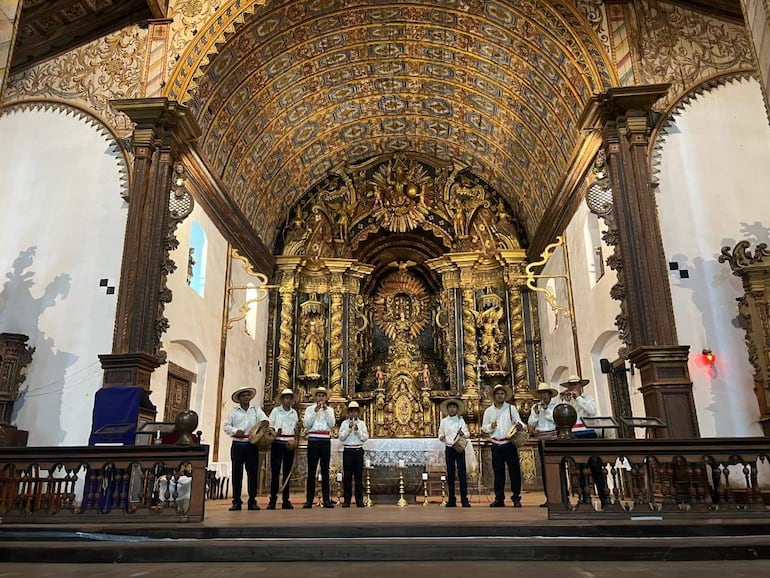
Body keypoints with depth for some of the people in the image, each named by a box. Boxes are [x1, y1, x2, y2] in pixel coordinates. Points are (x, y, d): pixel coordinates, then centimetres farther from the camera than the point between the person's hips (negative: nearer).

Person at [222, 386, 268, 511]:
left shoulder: (256, 410, 11)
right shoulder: (234, 411, 8)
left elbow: (265, 420, 0)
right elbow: (226, 426, 4)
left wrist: (264, 422, -24)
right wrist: (235, 431, -13)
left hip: (252, 445, 1)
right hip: (238, 445, -1)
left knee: (253, 472, 1)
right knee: (237, 472, 0)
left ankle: (252, 501, 9)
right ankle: (236, 501, 8)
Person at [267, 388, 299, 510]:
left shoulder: (294, 412, 12)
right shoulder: (276, 411, 2)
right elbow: (269, 426, -3)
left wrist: (297, 426, -5)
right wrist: (275, 431, -21)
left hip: (290, 444, 4)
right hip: (277, 443, -4)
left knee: (287, 472, 6)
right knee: (275, 472, -6)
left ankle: (286, 501, 10)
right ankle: (272, 500, -1)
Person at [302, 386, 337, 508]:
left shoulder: (330, 410, 13)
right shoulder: (310, 408, 9)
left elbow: (332, 424, -3)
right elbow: (306, 424, -4)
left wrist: (325, 410, -10)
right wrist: (315, 411, -12)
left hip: (325, 441, 1)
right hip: (313, 440, -1)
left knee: (325, 470, 3)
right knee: (311, 470, -2)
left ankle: (326, 499, 5)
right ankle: (309, 499, 2)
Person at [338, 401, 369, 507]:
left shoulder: (361, 423, 9)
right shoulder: (345, 423, 6)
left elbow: (365, 437, 1)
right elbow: (341, 437, -3)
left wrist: (357, 430, -13)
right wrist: (349, 429, -14)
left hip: (358, 451, 1)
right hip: (347, 450, -1)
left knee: (359, 475, 1)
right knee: (347, 476, 0)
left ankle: (359, 500, 6)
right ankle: (347, 500, 5)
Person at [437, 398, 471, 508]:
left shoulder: (461, 420, 6)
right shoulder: (444, 421, 8)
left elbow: (468, 434, 3)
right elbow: (440, 435, 10)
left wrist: (463, 434, -18)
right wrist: (441, 437, -12)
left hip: (460, 448, -1)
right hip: (449, 448, 1)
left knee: (462, 473, -5)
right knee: (450, 474, 3)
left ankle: (464, 499, 0)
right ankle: (451, 500, 10)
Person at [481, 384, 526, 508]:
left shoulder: (511, 408, 5)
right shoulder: (488, 411, 8)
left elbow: (519, 422, 0)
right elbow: (483, 428, 10)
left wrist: (519, 425, -23)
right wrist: (491, 426, -10)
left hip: (509, 445, -1)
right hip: (496, 446, 2)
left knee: (514, 471, 0)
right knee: (498, 472, 7)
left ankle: (516, 498, 10)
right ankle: (499, 499, 15)